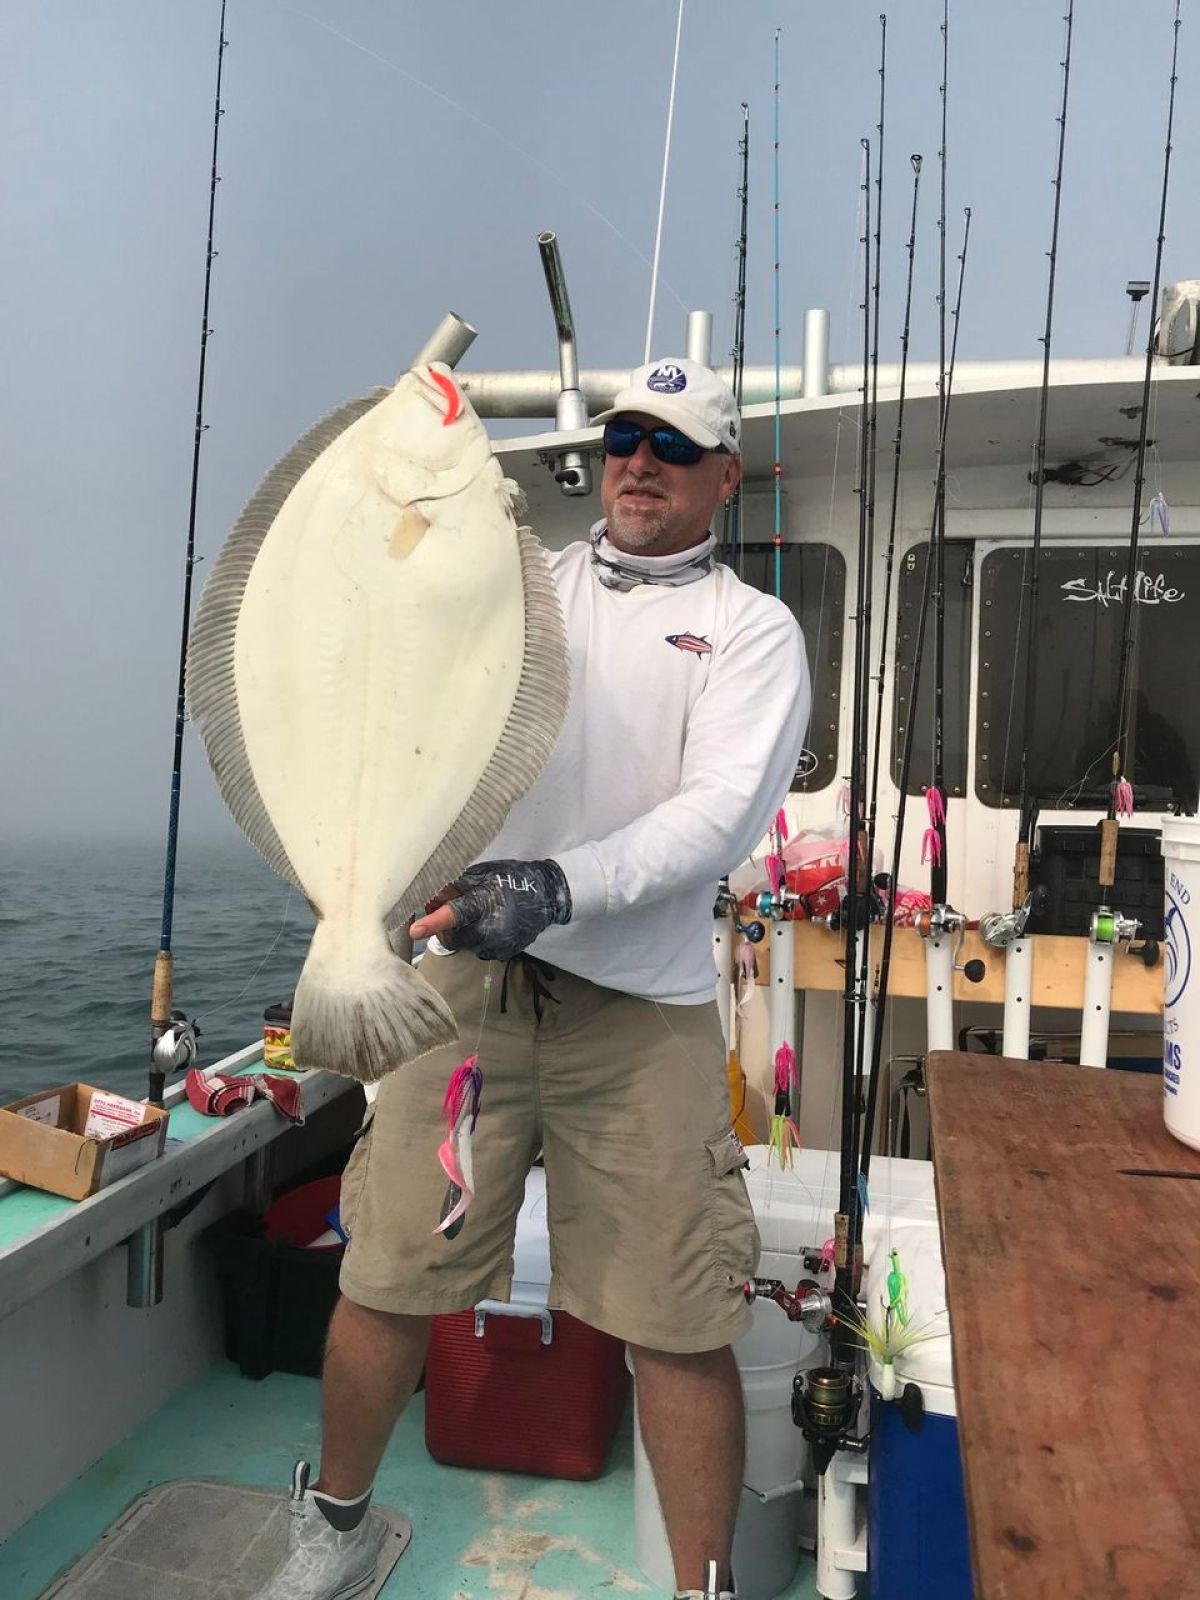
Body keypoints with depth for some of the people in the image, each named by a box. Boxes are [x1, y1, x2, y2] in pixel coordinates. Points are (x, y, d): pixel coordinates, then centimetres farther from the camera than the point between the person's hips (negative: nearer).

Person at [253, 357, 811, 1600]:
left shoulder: (749, 629, 6)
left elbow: (722, 811, -9)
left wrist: (560, 886, -24)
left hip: (641, 1009, -2)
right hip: (464, 975, 3)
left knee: (676, 1324, 2)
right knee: (387, 1274, 9)